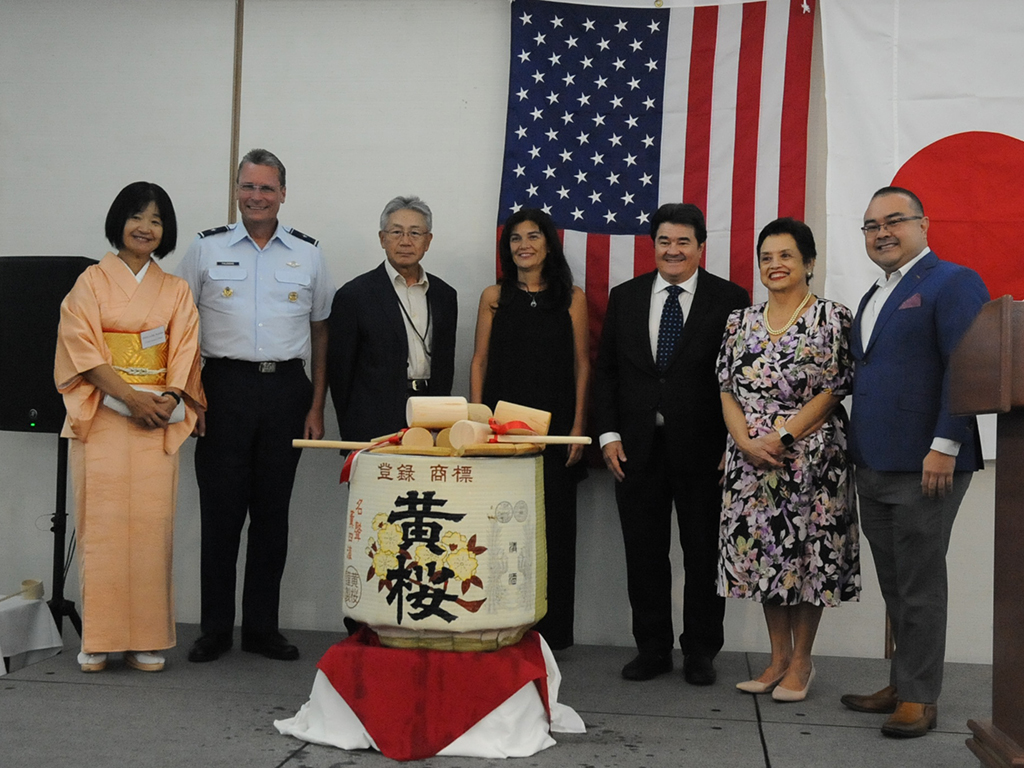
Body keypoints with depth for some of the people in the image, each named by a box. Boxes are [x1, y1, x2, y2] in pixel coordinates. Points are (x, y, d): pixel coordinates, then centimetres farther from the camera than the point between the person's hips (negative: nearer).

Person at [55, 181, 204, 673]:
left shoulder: (175, 291, 15)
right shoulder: (91, 282, 7)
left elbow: (184, 352, 8)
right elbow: (83, 346, -3)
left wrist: (169, 399, -10)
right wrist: (131, 396, -14)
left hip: (156, 421, 2)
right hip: (102, 416, -2)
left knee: (151, 525, -2)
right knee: (101, 522, -4)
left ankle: (147, 639, 4)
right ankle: (98, 638, 4)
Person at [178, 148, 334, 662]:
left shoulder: (308, 254, 9)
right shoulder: (207, 249, 5)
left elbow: (321, 333, 12)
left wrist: (317, 407, 5)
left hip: (286, 389, 2)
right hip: (225, 387, -1)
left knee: (273, 513, 7)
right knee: (221, 511, 1)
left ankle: (262, 628, 18)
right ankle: (214, 629, 13)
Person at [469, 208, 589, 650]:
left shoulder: (571, 298, 6)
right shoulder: (494, 297, 8)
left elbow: (582, 364, 5)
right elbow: (480, 360, 8)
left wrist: (578, 425, -2)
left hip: (553, 427, 0)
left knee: (552, 525, 2)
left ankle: (548, 630, 13)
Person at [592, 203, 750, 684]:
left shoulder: (730, 300, -1)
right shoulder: (624, 297, 9)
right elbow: (605, 371, 9)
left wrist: (733, 444, -9)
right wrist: (609, 434, -1)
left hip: (702, 449, -2)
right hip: (637, 447, 3)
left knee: (704, 553, 7)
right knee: (643, 553, 9)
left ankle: (700, 652, 20)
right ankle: (652, 648, 22)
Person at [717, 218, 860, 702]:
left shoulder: (832, 318, -2)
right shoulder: (741, 321, 11)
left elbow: (834, 389, -8)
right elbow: (727, 389, 7)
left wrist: (783, 436, -15)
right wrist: (747, 442, -9)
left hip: (811, 457, -4)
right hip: (751, 458, 4)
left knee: (807, 552, 0)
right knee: (762, 552, 7)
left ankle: (801, 662, 14)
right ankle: (778, 658, 20)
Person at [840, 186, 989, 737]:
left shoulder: (953, 283, -7)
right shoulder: (874, 297, 20)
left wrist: (944, 447, -21)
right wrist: (859, 453, 15)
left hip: (924, 466, -8)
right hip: (873, 468, 8)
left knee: (919, 586, 1)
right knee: (894, 586, 14)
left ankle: (919, 698, 11)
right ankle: (902, 684, 24)